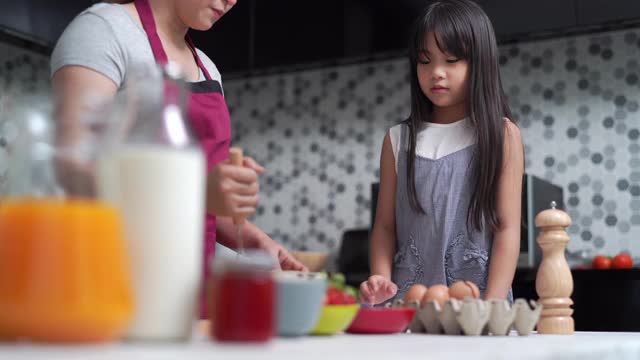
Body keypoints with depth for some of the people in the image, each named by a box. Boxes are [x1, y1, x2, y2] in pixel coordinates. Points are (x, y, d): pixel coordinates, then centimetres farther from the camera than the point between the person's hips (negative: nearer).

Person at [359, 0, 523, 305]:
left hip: (476, 298, -2)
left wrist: (492, 306, -12)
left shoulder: (501, 135, 0)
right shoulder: (399, 140, 7)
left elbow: (508, 228, -4)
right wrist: (381, 281, -8)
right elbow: (385, 225, 7)